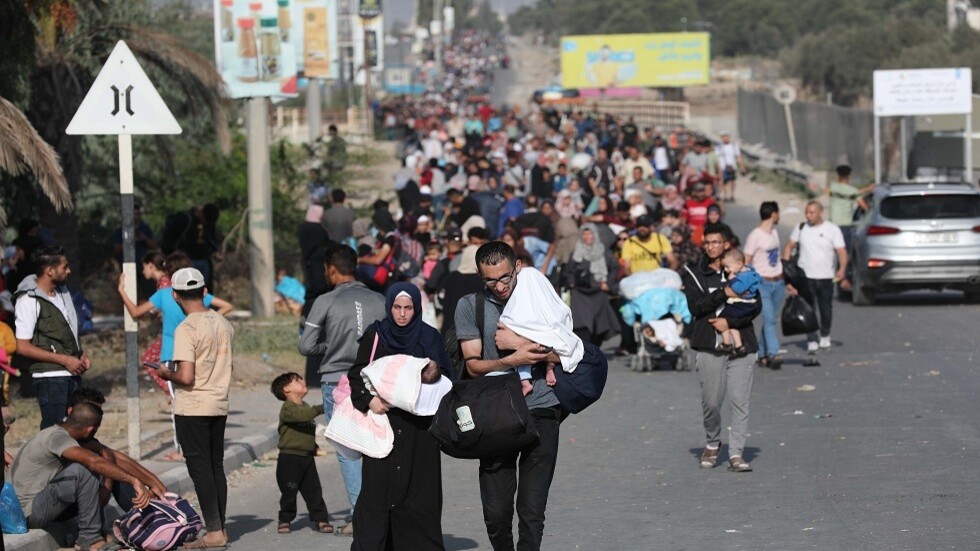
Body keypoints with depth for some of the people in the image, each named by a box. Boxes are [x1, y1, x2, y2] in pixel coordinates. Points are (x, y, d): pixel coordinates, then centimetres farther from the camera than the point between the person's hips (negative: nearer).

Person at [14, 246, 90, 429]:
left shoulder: (62, 291, 11)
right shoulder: (29, 301, -14)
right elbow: (23, 347, -17)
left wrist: (82, 354, 7)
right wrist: (64, 360, -17)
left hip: (72, 373, 8)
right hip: (50, 377, -8)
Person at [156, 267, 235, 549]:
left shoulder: (187, 330, -16)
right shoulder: (224, 324, 6)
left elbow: (186, 377, -21)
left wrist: (166, 373, -3)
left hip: (192, 408, -7)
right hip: (219, 405, 7)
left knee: (200, 468, -3)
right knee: (216, 467, 13)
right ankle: (221, 528, 15)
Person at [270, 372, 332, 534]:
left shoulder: (306, 407, 17)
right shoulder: (288, 408, -11)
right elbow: (300, 415, -32)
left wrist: (315, 446, 16)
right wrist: (320, 409, -33)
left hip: (307, 457, 7)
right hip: (290, 458, -7)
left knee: (314, 490, 5)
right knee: (289, 491, -1)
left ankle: (320, 519, 9)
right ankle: (285, 520, 12)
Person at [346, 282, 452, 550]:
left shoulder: (430, 338, 8)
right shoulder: (375, 336, 5)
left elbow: (447, 379, 12)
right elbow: (356, 375, 5)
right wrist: (369, 399, -12)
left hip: (419, 425, 1)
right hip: (383, 421, -1)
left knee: (418, 487, -2)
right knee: (377, 486, -7)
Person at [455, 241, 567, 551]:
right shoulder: (470, 306, 4)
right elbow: (473, 365, -2)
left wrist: (518, 343, -10)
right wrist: (512, 361, -18)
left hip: (540, 411, 0)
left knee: (531, 511, -8)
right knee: (496, 513, 1)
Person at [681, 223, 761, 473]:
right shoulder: (693, 274, 6)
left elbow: (755, 306, 0)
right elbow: (695, 306, -9)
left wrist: (730, 322, -12)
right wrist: (725, 292, -16)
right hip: (709, 346, -1)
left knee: (740, 401, -5)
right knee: (711, 401, 1)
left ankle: (736, 453, 0)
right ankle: (712, 444, 26)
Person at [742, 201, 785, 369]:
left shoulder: (774, 232, 15)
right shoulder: (755, 235, -10)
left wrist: (784, 280, 17)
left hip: (778, 282, 7)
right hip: (763, 283, -7)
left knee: (772, 319, 7)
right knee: (769, 319, -13)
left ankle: (762, 354, 13)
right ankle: (773, 354, -18)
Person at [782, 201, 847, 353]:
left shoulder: (833, 229, -1)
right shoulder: (800, 228, 7)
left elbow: (842, 251, -6)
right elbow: (789, 246, 13)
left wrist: (842, 269, -24)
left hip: (826, 277, -1)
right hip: (805, 277, 1)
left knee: (826, 310, 7)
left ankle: (825, 336, 30)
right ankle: (811, 341, -5)